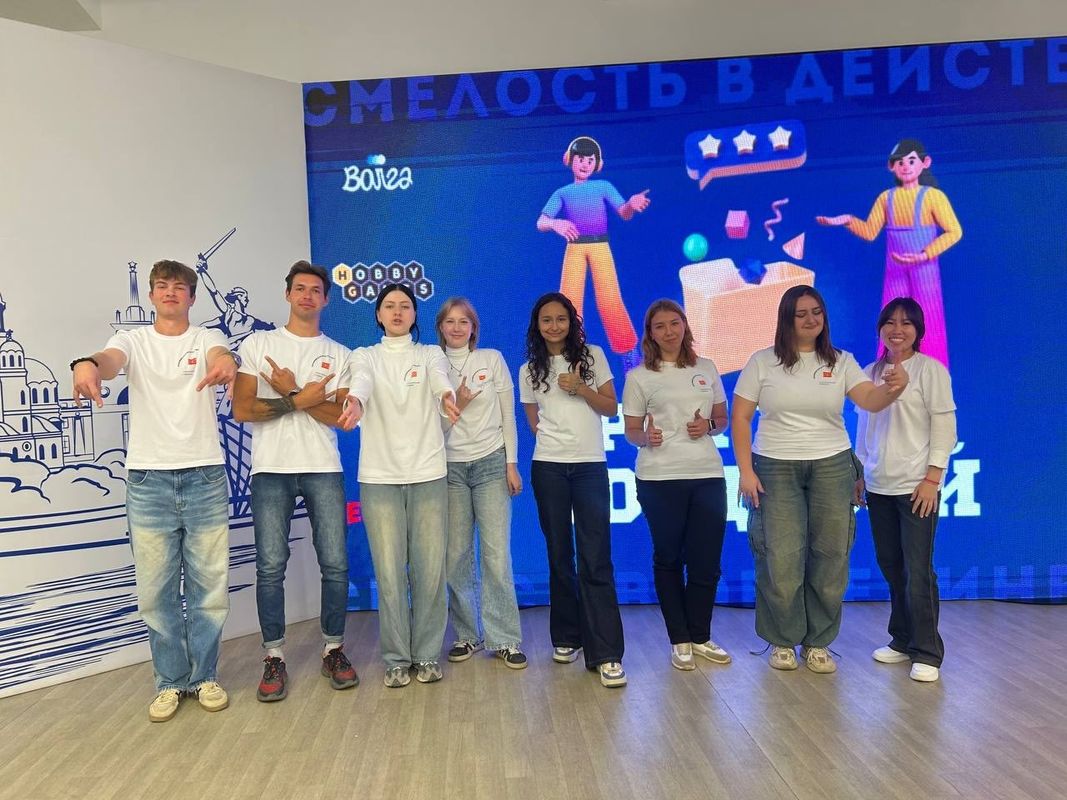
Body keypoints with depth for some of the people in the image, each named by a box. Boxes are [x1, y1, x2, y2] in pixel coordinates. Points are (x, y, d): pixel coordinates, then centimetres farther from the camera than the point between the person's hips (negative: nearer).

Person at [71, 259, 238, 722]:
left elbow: (220, 355, -20)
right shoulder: (133, 340, 5)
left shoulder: (207, 339, 5)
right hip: (148, 479, 1)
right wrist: (88, 365, -44)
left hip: (204, 475, 0)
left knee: (209, 584, 7)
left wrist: (226, 361, -46)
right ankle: (170, 681, 23)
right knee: (157, 589, 7)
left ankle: (205, 676, 23)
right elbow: (111, 360, -18)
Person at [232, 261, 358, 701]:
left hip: (324, 470, 1)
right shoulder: (258, 344, 7)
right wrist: (302, 400, -10)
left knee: (335, 564, 1)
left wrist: (292, 393, -11)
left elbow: (342, 417, -1)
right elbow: (242, 409, -3)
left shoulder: (338, 354, 11)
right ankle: (274, 657, 12)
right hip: (271, 469, -1)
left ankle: (333, 650, 17)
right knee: (271, 566, 0)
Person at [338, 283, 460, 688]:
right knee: (389, 572, 1)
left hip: (428, 474, 0)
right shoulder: (364, 356, 9)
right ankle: (396, 658, 17)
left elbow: (439, 378, -15)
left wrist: (446, 396, -41)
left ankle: (427, 654, 18)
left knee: (430, 569, 2)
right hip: (379, 476, 0)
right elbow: (361, 381, -16)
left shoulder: (430, 354, 9)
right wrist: (355, 403, -41)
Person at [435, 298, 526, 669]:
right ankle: (467, 635, 14)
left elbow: (507, 415, 5)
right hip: (450, 468, 1)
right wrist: (456, 405, -9)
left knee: (496, 554, -5)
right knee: (456, 556, 0)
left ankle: (506, 639, 3)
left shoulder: (493, 359, 6)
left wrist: (512, 464, 0)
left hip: (491, 463, -1)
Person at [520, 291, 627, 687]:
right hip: (548, 468, 2)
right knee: (559, 556, 8)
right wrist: (553, 437, 0)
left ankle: (606, 654, -7)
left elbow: (611, 407, 3)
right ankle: (566, 638, 22)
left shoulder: (593, 356, 5)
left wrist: (580, 388, -11)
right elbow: (533, 422, 15)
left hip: (590, 466, -2)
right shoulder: (530, 370, 9)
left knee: (596, 560, -8)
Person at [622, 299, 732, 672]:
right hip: (660, 478, -2)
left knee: (707, 560, 5)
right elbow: (631, 431, 3)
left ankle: (700, 637, 23)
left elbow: (722, 419, 15)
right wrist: (646, 438, -19)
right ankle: (679, 640, 21)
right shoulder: (638, 377, 1)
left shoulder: (707, 368, 9)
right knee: (668, 559, 7)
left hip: (708, 474, 2)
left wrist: (708, 425, -7)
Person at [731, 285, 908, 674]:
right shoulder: (762, 362, 0)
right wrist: (746, 471, -8)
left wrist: (893, 387, -35)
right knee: (780, 560, -1)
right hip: (775, 468, -1)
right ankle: (783, 641, 20)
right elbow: (740, 418, 0)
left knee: (829, 559, 5)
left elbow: (870, 400, -12)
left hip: (831, 467, 2)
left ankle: (818, 643, 24)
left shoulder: (841, 362, 4)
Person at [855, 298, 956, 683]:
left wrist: (932, 478, -12)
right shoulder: (870, 373, 11)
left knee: (917, 571, -5)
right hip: (878, 487, 5)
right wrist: (859, 474, 14)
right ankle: (902, 640, 25)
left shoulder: (930, 370, -3)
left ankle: (926, 652, 8)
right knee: (890, 566, 11)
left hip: (916, 487, -5)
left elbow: (944, 426, -6)